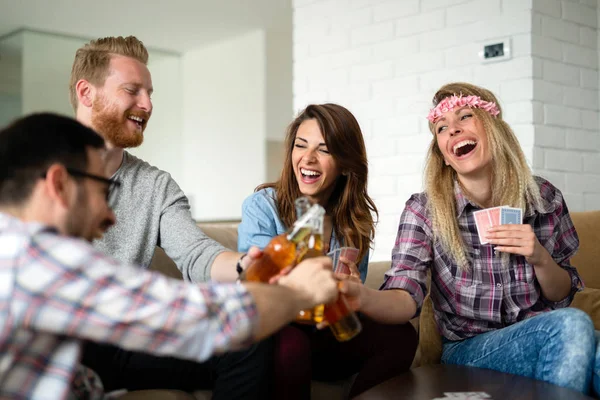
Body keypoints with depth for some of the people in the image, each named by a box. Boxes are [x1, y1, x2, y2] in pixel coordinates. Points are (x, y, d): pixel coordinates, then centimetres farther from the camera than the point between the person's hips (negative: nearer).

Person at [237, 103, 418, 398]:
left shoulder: (357, 218, 5)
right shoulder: (261, 207, -8)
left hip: (327, 339, 4)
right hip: (272, 335, -3)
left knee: (399, 335, -22)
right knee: (292, 343, -36)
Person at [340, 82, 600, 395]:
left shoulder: (544, 198, -1)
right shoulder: (423, 210, -7)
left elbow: (562, 296, 8)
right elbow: (405, 296, -18)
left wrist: (540, 258, -14)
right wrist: (362, 298, -41)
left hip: (541, 337, 3)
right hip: (468, 350, -2)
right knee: (573, 326, -30)